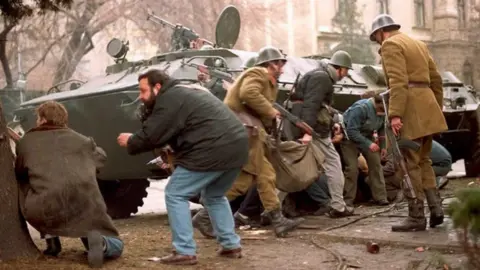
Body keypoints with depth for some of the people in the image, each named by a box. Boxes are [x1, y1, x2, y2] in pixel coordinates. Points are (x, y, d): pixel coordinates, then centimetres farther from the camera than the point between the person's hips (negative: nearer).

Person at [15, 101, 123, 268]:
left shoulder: (26, 142, 16)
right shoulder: (81, 140, 20)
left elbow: (19, 174, 28)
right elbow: (100, 158, 36)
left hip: (46, 209, -1)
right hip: (87, 205, 1)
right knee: (116, 246, 22)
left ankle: (51, 239, 20)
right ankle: (98, 241, -14)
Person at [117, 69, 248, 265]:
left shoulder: (169, 98, -4)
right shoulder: (186, 92, 28)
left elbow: (151, 136, -6)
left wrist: (130, 142, 12)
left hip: (213, 152, -10)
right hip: (237, 147, 10)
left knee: (175, 195, 3)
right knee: (214, 196, 29)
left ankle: (185, 252, 3)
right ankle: (231, 245, 27)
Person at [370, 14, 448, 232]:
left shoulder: (391, 45, -5)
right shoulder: (418, 44, 22)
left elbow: (398, 81, -18)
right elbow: (436, 79, 21)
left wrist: (394, 114, -23)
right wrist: (437, 108, 26)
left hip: (409, 108, -9)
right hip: (426, 105, 9)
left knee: (410, 164, -4)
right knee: (422, 160, 16)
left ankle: (416, 217, -2)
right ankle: (435, 207, 9)